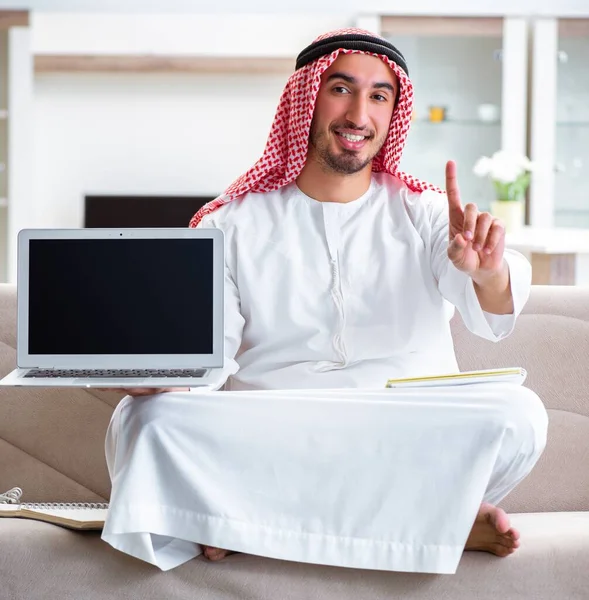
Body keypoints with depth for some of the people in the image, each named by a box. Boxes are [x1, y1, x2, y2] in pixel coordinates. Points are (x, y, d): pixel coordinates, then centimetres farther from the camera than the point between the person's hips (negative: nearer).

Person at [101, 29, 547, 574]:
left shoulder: (427, 215, 10)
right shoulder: (231, 226, 10)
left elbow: (490, 314, -8)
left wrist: (488, 274, -33)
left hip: (410, 442, 1)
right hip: (264, 442, 0)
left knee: (517, 415, -27)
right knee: (141, 422, -26)